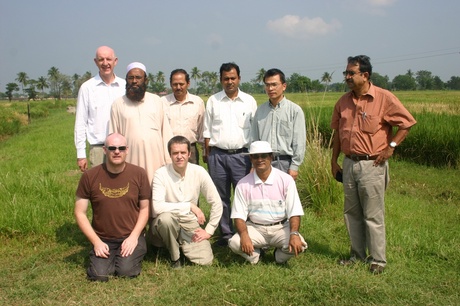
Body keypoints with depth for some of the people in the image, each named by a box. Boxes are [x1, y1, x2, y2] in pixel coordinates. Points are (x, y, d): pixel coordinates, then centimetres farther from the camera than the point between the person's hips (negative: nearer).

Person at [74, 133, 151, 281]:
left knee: (126, 271, -21)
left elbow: (144, 208, 2)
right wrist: (96, 241, -9)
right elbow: (80, 212, -1)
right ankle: (112, 256, 16)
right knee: (99, 275, -17)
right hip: (102, 239, 1)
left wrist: (134, 237, -10)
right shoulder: (89, 176, -7)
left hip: (131, 236, -1)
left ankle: (134, 253, 13)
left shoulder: (139, 174, -6)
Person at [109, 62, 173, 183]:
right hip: (131, 161, -1)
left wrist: (169, 161, 5)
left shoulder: (156, 101, 10)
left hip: (156, 161, 1)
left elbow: (166, 132, 9)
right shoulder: (118, 105, 6)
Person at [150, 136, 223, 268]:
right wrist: (190, 206, -25)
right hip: (167, 223, -2)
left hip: (190, 224, 2)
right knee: (166, 217, -37)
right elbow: (157, 207, -27)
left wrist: (209, 231, -4)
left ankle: (182, 245, 15)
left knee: (205, 260, -19)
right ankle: (174, 257, -7)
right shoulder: (161, 174, -16)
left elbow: (216, 203, -3)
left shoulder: (199, 172, -8)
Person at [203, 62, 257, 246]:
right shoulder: (213, 101, 6)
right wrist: (206, 153, 3)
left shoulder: (249, 101, 5)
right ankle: (226, 234, 19)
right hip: (218, 154, 1)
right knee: (221, 197, 8)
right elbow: (207, 130, 9)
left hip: (241, 154, -1)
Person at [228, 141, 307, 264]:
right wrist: (244, 235, -24)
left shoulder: (286, 180, -5)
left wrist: (294, 234, -26)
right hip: (254, 228, 0)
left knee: (299, 245, -27)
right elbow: (239, 215, -4)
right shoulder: (243, 184, -2)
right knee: (235, 243, -27)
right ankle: (256, 253, 8)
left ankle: (280, 256, 8)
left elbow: (294, 213, -8)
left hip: (281, 227, 0)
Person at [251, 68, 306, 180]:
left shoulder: (295, 110, 0)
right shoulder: (260, 110, 11)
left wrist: (294, 167, -7)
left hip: (285, 162, -3)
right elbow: (254, 139, 13)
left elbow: (299, 142, -2)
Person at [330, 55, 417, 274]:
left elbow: (407, 122, -5)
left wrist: (391, 147, -10)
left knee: (373, 215, 1)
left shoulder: (384, 98, -9)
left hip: (372, 165, -6)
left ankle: (378, 260, 15)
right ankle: (357, 254, 28)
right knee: (351, 213, 13)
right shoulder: (344, 101, 8)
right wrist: (334, 160, 14)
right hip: (349, 163, 6)